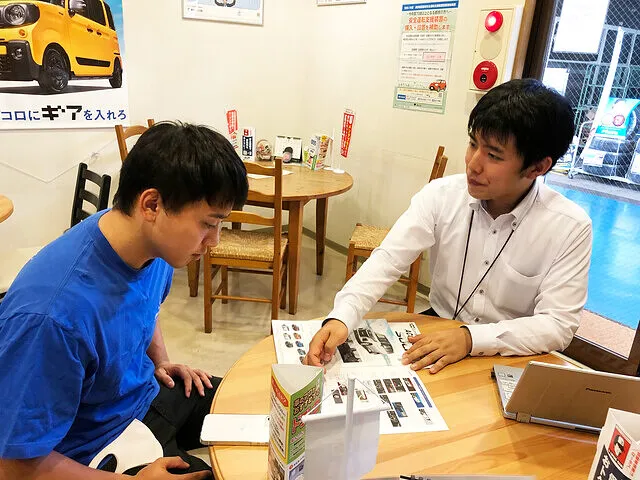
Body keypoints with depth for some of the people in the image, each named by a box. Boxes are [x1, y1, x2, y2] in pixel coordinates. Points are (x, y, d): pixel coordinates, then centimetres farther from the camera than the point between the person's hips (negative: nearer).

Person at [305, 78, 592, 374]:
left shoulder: (570, 228, -16)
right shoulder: (441, 195, -12)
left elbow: (558, 324, -16)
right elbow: (388, 260, -18)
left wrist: (470, 338, -30)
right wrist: (340, 318, -34)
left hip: (511, 358, -1)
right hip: (438, 329, 2)